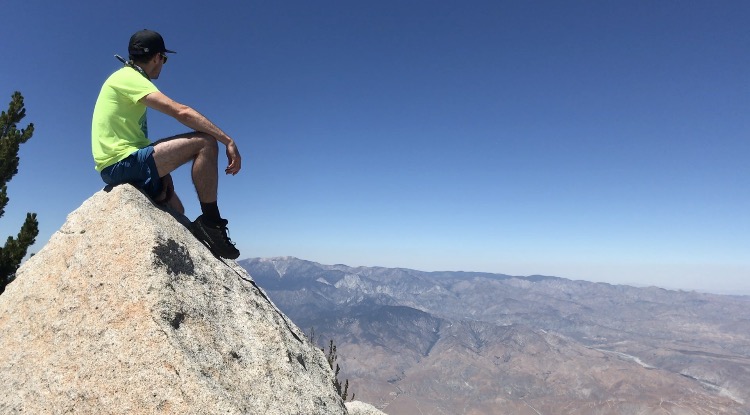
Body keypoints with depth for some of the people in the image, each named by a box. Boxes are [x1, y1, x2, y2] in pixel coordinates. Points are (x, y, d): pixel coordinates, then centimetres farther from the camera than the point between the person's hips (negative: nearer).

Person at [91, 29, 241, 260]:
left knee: (176, 211, 25)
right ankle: (210, 223, -19)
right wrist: (228, 141, -23)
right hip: (121, 163, -11)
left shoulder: (130, 79, 21)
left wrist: (162, 173, 4)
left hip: (121, 167, 11)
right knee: (206, 142, -20)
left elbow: (140, 141, 16)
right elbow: (181, 112, -22)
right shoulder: (128, 77, -9)